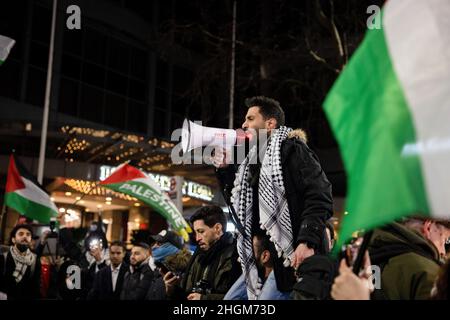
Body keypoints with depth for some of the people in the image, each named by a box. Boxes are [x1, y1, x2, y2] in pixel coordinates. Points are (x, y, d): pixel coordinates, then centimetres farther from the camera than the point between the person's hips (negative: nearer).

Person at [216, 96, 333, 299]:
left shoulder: (290, 149, -7)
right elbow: (240, 201, 25)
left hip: (291, 259, -9)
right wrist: (224, 169, 12)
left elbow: (320, 195, -18)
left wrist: (307, 242, -27)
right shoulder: (255, 159, 18)